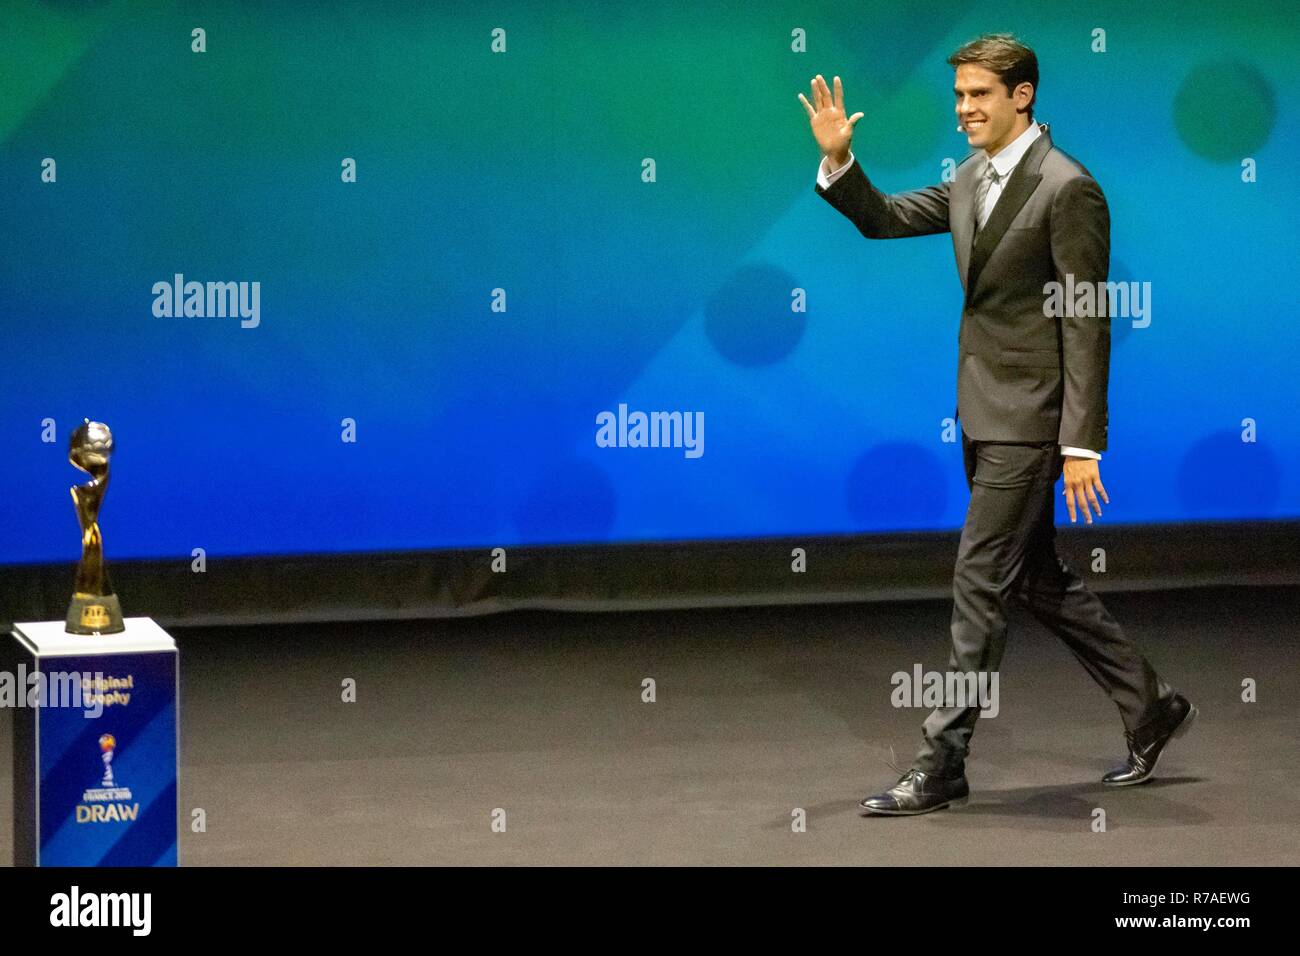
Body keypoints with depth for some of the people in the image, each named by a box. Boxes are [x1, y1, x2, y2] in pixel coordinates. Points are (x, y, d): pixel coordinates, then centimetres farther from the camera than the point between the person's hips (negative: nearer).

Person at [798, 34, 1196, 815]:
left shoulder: (1068, 189, -14)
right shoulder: (970, 180, 11)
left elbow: (1087, 324, -16)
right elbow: (886, 220, 16)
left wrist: (1083, 444, -19)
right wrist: (839, 161, -3)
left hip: (1028, 416, -9)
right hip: (985, 413, 9)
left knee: (981, 583, -6)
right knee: (1040, 579, 15)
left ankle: (943, 764, -2)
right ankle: (1151, 708, 28)